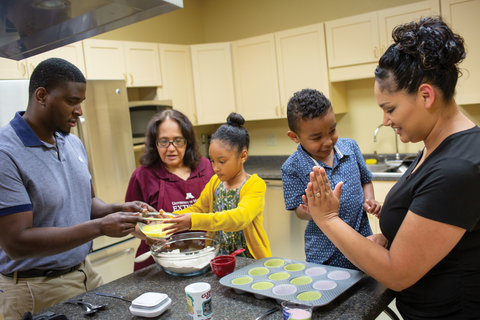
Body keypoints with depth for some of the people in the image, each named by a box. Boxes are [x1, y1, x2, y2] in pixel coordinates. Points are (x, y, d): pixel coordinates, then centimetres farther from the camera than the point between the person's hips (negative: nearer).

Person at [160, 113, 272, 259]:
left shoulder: (255, 185, -12)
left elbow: (239, 218, -27)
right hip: (220, 259, 5)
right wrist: (167, 217, -4)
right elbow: (197, 209, 13)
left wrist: (194, 221, -35)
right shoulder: (215, 182, 9)